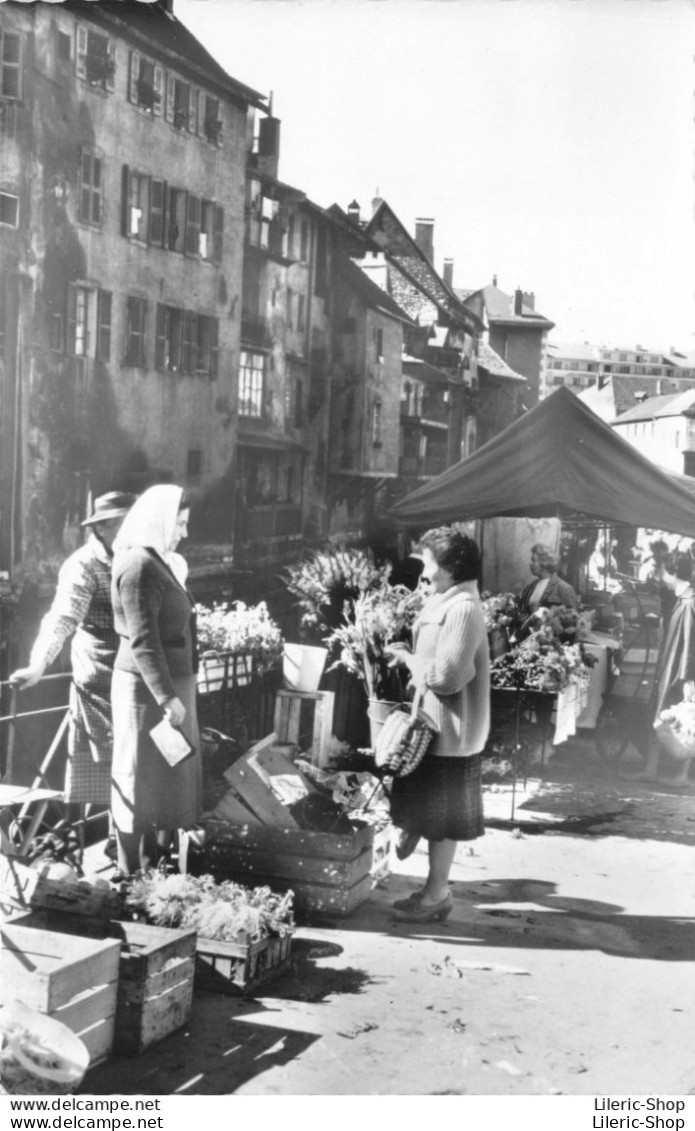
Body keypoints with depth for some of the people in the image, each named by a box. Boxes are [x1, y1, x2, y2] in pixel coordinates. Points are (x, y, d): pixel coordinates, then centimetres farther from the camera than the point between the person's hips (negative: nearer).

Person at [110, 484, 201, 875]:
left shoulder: (159, 562, 12)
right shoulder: (140, 566, -18)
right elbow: (143, 640, -23)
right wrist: (166, 696, -25)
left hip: (166, 684, 10)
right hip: (148, 688, -10)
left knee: (168, 776, 16)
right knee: (144, 779, -1)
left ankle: (158, 862, 27)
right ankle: (135, 873, 9)